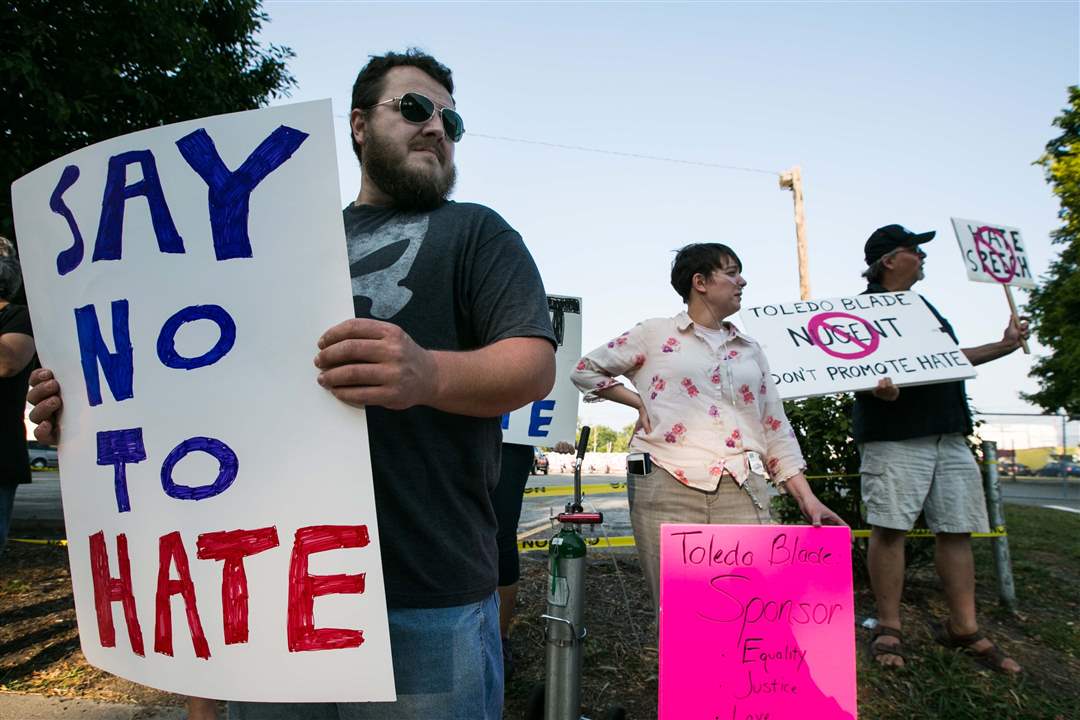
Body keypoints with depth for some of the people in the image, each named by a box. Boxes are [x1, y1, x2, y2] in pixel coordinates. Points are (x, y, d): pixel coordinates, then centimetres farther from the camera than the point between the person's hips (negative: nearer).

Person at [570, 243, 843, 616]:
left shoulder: (750, 350, 21)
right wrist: (639, 402, 5)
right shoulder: (654, 334, 10)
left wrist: (807, 497, 9)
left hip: (742, 491, 3)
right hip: (666, 487, -3)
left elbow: (775, 428, 19)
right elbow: (587, 370, 17)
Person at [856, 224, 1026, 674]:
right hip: (893, 435, -8)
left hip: (948, 433, 8)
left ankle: (964, 628, 15)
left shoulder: (922, 306, 24)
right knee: (889, 528, -6)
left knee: (956, 529, 6)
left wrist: (1005, 345, 23)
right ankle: (888, 628, 4)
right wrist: (879, 388, -32)